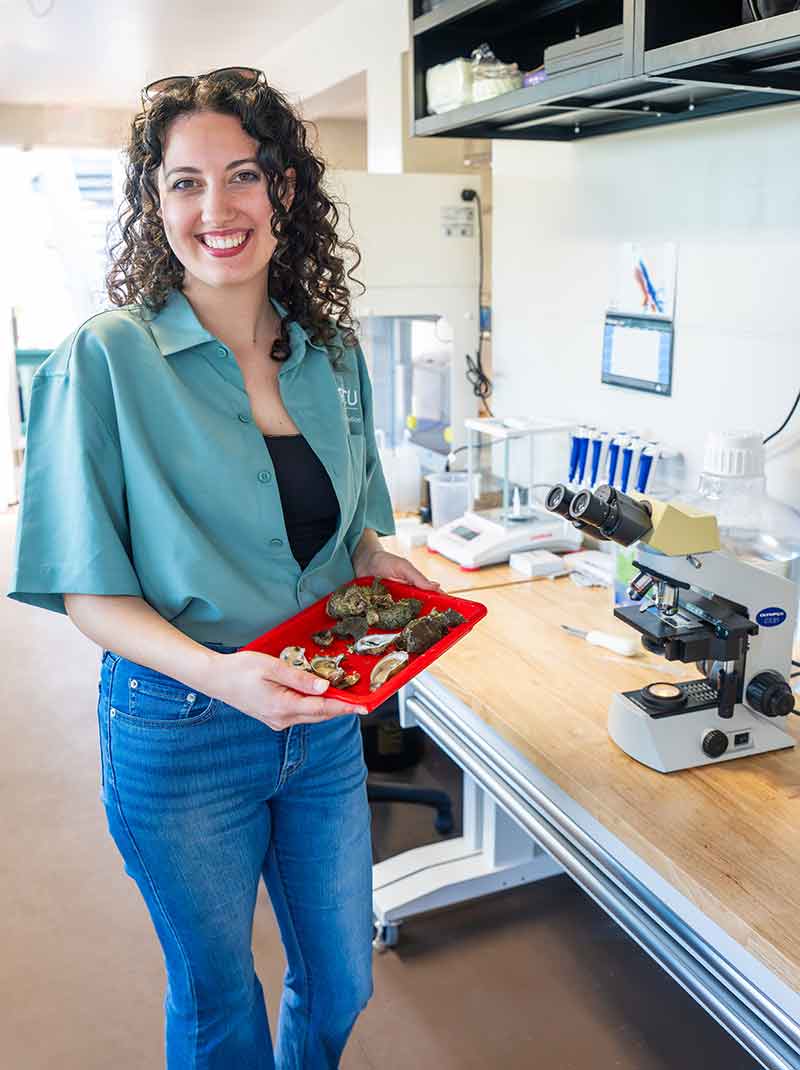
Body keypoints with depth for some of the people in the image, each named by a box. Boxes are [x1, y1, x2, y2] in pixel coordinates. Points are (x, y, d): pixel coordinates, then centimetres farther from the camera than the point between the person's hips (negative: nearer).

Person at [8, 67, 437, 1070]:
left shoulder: (332, 354, 0)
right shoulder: (105, 359, -14)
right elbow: (89, 588, -13)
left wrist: (378, 560, -8)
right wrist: (215, 671, -28)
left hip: (323, 717, 5)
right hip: (180, 734, -4)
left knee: (341, 981, 23)